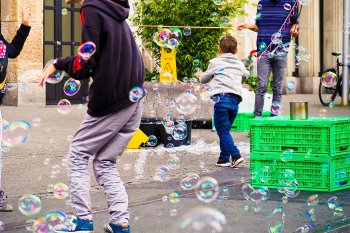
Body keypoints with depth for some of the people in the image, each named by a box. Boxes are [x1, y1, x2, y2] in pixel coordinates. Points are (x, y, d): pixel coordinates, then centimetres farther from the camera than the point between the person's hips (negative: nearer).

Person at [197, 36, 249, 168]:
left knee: (223, 130, -5)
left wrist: (200, 76, 47)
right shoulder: (240, 65, 20)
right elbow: (246, 75, 41)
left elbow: (204, 79, 23)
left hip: (221, 97, -5)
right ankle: (224, 158, 14)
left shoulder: (215, 62, 9)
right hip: (236, 99, 5)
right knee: (225, 129, 14)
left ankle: (236, 155, -19)